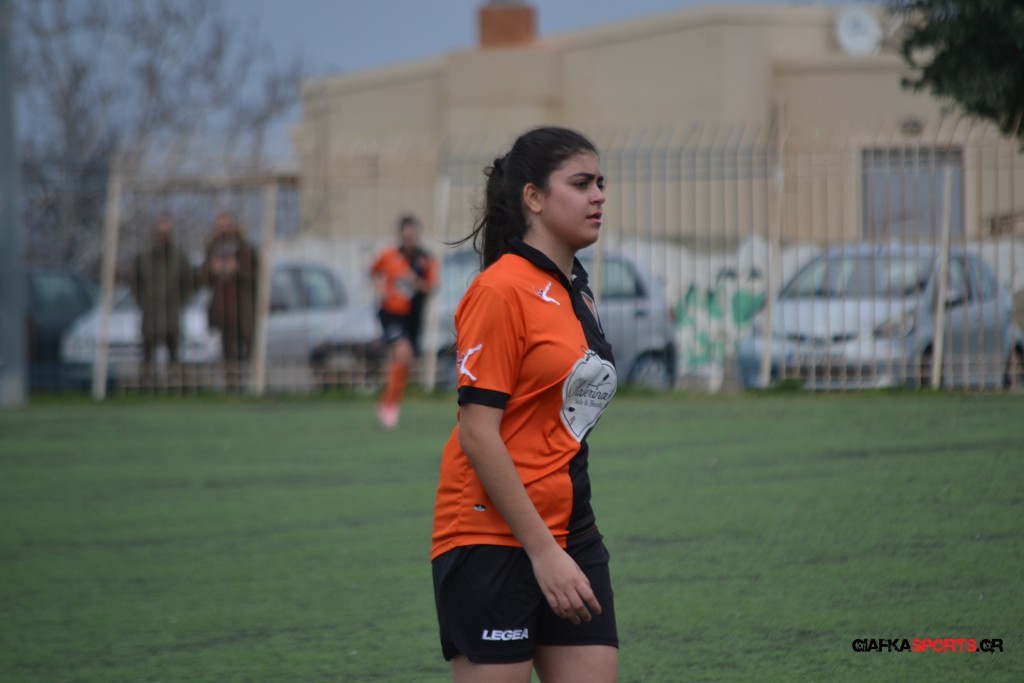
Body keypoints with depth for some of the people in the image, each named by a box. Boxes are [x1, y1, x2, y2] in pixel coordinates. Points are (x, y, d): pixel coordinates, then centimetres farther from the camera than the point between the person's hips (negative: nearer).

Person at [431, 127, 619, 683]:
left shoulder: (575, 291, 13)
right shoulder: (502, 290, -12)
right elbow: (478, 433, -17)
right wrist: (544, 551, -19)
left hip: (568, 532, 8)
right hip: (493, 539, -8)